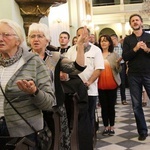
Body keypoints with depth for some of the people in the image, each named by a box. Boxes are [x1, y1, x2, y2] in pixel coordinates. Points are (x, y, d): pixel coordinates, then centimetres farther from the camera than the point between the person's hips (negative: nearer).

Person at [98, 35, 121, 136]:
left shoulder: (115, 55, 0)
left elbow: (119, 70, -2)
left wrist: (118, 63, -22)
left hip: (112, 85, -1)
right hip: (100, 85, 1)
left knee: (111, 106, 6)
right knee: (104, 107, 7)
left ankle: (112, 127, 17)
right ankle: (106, 127, 16)